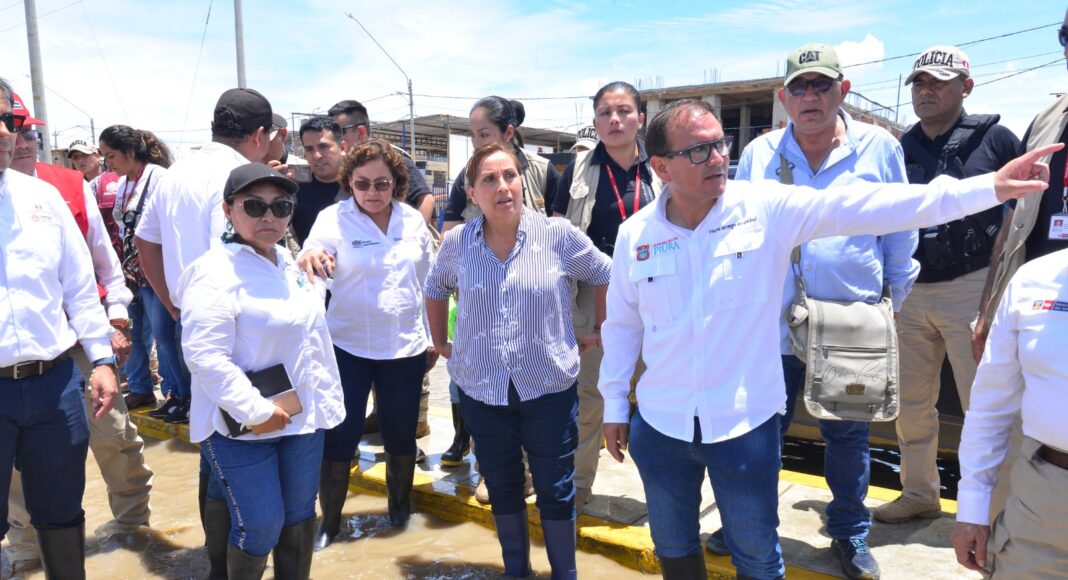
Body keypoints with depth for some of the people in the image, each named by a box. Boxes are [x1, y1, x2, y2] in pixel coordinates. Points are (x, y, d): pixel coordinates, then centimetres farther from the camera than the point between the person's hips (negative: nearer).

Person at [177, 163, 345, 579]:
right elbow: (205, 356, -24)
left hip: (303, 416, 8)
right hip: (244, 427, -7)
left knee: (300, 515, 17)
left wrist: (326, 397, 16)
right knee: (260, 527, 0)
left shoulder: (289, 264, 10)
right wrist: (255, 411, -24)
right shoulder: (215, 272, -17)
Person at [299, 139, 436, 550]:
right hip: (348, 346, -2)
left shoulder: (413, 220, 2)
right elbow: (314, 253, -25)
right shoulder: (334, 218, -7)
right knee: (339, 436, 4)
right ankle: (329, 519, 23)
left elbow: (427, 283, 9)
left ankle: (400, 506, 37)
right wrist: (310, 256, -49)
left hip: (406, 347, 3)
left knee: (401, 434, 14)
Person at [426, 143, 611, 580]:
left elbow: (606, 277, 4)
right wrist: (440, 342, 15)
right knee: (502, 489, 18)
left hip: (549, 387, -2)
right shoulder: (456, 243, -4)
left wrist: (602, 333, 6)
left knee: (556, 490, 10)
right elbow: (435, 289, 16)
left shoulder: (559, 235, -10)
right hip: (482, 390, 3)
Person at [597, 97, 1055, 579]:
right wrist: (614, 405, 10)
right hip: (659, 426, 2)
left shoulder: (766, 208, -11)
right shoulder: (634, 235, -4)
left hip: (744, 424, -2)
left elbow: (865, 207, -16)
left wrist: (988, 188, -21)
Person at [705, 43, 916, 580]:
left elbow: (900, 229, 8)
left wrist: (894, 302, 12)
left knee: (847, 434, 15)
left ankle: (850, 533, 35)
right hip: (772, 324, 1)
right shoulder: (758, 155, 1)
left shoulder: (879, 148, -1)